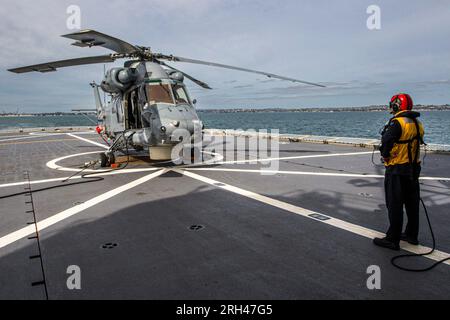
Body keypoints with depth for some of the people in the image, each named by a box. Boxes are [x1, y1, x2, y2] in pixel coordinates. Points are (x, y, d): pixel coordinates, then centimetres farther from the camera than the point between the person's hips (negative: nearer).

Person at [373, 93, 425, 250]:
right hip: (414, 169, 8)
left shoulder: (396, 123, -19)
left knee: (395, 206, -1)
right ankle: (412, 235, 31)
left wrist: (385, 155, -3)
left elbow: (386, 143, -22)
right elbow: (417, 144, 13)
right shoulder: (417, 124, 8)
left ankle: (392, 240, 5)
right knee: (412, 203, 17)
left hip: (397, 171, -8)